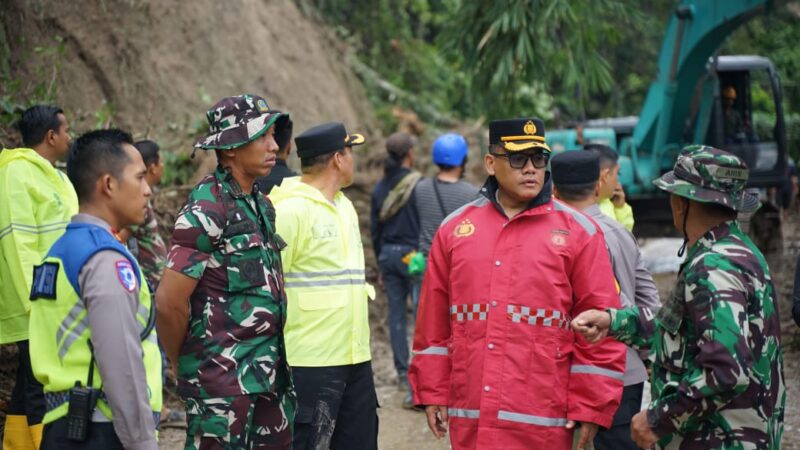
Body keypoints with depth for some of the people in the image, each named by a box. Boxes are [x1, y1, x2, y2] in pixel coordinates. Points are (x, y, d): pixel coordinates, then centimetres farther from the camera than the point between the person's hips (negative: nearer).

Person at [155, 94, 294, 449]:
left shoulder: (262, 205, 12)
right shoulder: (206, 210, -14)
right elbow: (170, 302, -16)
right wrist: (183, 365, -3)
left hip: (270, 368, 8)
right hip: (223, 376, -8)